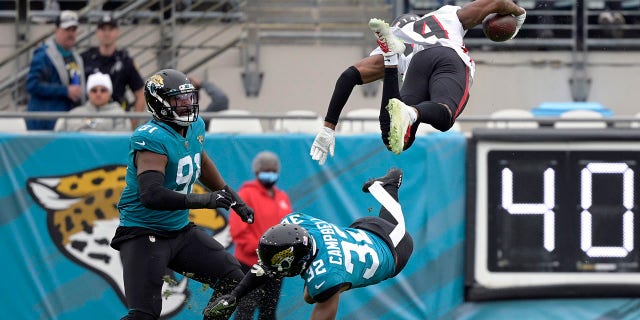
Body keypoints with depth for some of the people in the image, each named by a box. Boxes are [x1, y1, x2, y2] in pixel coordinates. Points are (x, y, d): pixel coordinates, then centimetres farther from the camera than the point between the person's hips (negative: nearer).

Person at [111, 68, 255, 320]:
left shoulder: (194, 128, 4)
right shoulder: (153, 139, -24)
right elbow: (151, 195, -35)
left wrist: (232, 197, 31)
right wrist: (203, 200, -36)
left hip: (181, 232, 9)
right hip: (144, 235, -9)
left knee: (233, 280, 7)